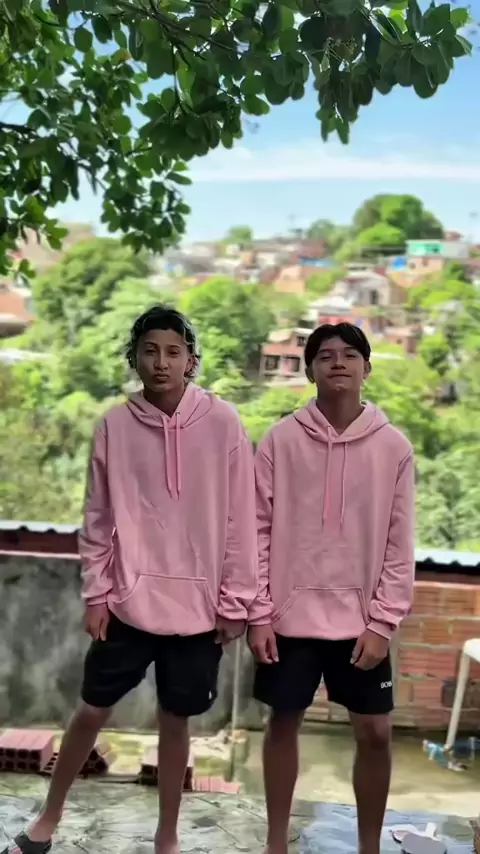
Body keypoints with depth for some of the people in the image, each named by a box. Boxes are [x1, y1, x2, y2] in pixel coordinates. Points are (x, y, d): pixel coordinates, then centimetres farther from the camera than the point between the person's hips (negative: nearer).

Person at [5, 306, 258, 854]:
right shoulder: (114, 425, -2)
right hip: (129, 600, 1)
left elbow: (240, 520, -4)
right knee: (92, 709, 11)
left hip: (197, 605, -1)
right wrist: (96, 594, 1)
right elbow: (98, 519, 3)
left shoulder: (222, 424, -7)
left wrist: (234, 603, -4)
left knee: (176, 719, 12)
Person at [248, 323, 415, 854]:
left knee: (375, 733, 6)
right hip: (291, 614, 0)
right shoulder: (281, 440, -4)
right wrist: (258, 614, -6)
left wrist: (383, 621, -6)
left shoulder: (393, 447, -3)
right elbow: (259, 531, -3)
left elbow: (399, 545, -1)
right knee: (284, 722, 11)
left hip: (360, 620, 1)